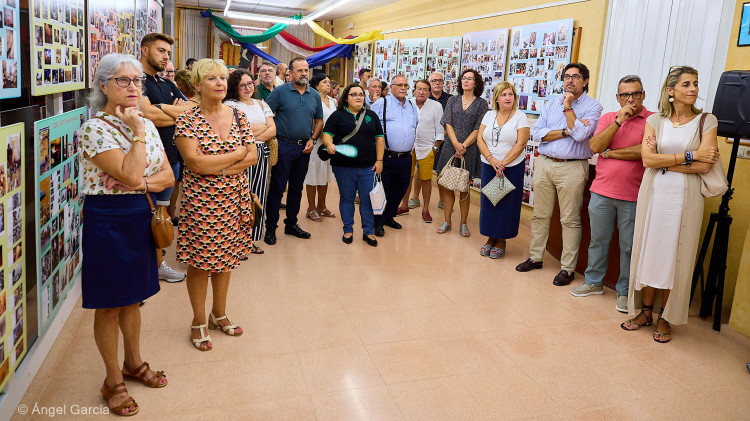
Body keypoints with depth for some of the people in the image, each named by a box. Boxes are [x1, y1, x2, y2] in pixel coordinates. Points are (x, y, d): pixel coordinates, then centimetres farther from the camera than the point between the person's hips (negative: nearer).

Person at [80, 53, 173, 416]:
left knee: (133, 297, 19)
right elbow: (130, 174, -26)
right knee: (109, 304, 7)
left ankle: (133, 363, 37)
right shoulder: (94, 129, -15)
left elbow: (168, 175, 4)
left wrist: (144, 183, -15)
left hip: (141, 219, 6)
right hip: (108, 221, -6)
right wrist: (138, 134, -17)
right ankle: (113, 380, 23)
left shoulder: (146, 125, 7)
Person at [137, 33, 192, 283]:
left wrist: (163, 108, -12)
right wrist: (179, 113, -4)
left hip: (171, 157, 8)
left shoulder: (168, 86, 18)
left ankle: (158, 264, 25)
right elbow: (149, 115, -22)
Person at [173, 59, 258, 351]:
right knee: (199, 262, 5)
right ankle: (198, 322, 23)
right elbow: (196, 163, -19)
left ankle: (219, 314, 32)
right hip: (201, 201, -4)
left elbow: (253, 157, -1)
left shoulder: (238, 116, 5)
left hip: (233, 199, 4)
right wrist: (237, 155, -11)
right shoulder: (187, 120, -8)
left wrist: (216, 166, -14)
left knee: (226, 257, 14)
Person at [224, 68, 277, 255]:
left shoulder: (261, 104, 17)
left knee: (257, 197, 6)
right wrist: (264, 127, 0)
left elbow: (272, 130, 7)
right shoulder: (230, 105, 0)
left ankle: (250, 239, 15)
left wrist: (253, 136, -8)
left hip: (261, 154, 6)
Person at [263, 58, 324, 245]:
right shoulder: (280, 91, -5)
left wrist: (312, 139, 1)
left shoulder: (315, 95, 9)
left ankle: (291, 224, 25)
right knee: (277, 187, -1)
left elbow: (319, 121, 15)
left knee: (296, 187, 13)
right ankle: (271, 227, 8)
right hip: (283, 146, -5)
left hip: (304, 148, 5)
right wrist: (273, 138, -13)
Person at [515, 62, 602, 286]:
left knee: (570, 220, 0)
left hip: (572, 168, -4)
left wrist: (568, 107, -8)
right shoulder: (552, 103, 13)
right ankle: (535, 257, 23)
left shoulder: (593, 106, 0)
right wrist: (566, 131, -10)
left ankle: (568, 268, 9)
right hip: (544, 164, 4)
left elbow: (580, 135, -16)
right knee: (540, 215, 10)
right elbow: (538, 133, 1)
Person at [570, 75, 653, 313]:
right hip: (602, 192, 3)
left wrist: (610, 152, -8)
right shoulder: (608, 118, 10)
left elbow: (645, 151, -17)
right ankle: (594, 282, 28)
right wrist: (618, 120, -12)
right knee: (598, 240, 13)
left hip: (633, 197, -3)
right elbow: (595, 146, -6)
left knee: (629, 247, 6)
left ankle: (624, 291, 19)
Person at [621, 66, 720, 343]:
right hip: (653, 195, 2)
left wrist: (663, 161, -12)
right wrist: (690, 156, -13)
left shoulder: (706, 121, 1)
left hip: (685, 198, -1)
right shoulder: (655, 121, 5)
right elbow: (647, 158, -10)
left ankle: (665, 318, 17)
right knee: (649, 251, 7)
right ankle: (645, 312, 21)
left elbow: (705, 166, -11)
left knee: (676, 257, 3)